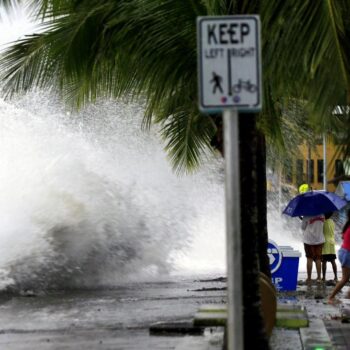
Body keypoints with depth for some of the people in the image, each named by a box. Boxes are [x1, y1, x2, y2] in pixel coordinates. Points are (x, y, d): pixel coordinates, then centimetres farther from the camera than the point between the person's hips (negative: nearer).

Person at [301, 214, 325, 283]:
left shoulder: (307, 215, -16)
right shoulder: (322, 215, -2)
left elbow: (303, 227, -7)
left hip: (309, 240, -3)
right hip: (319, 239, 3)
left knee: (309, 259, 3)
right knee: (318, 259, 10)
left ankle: (309, 278, 3)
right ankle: (319, 277, 9)